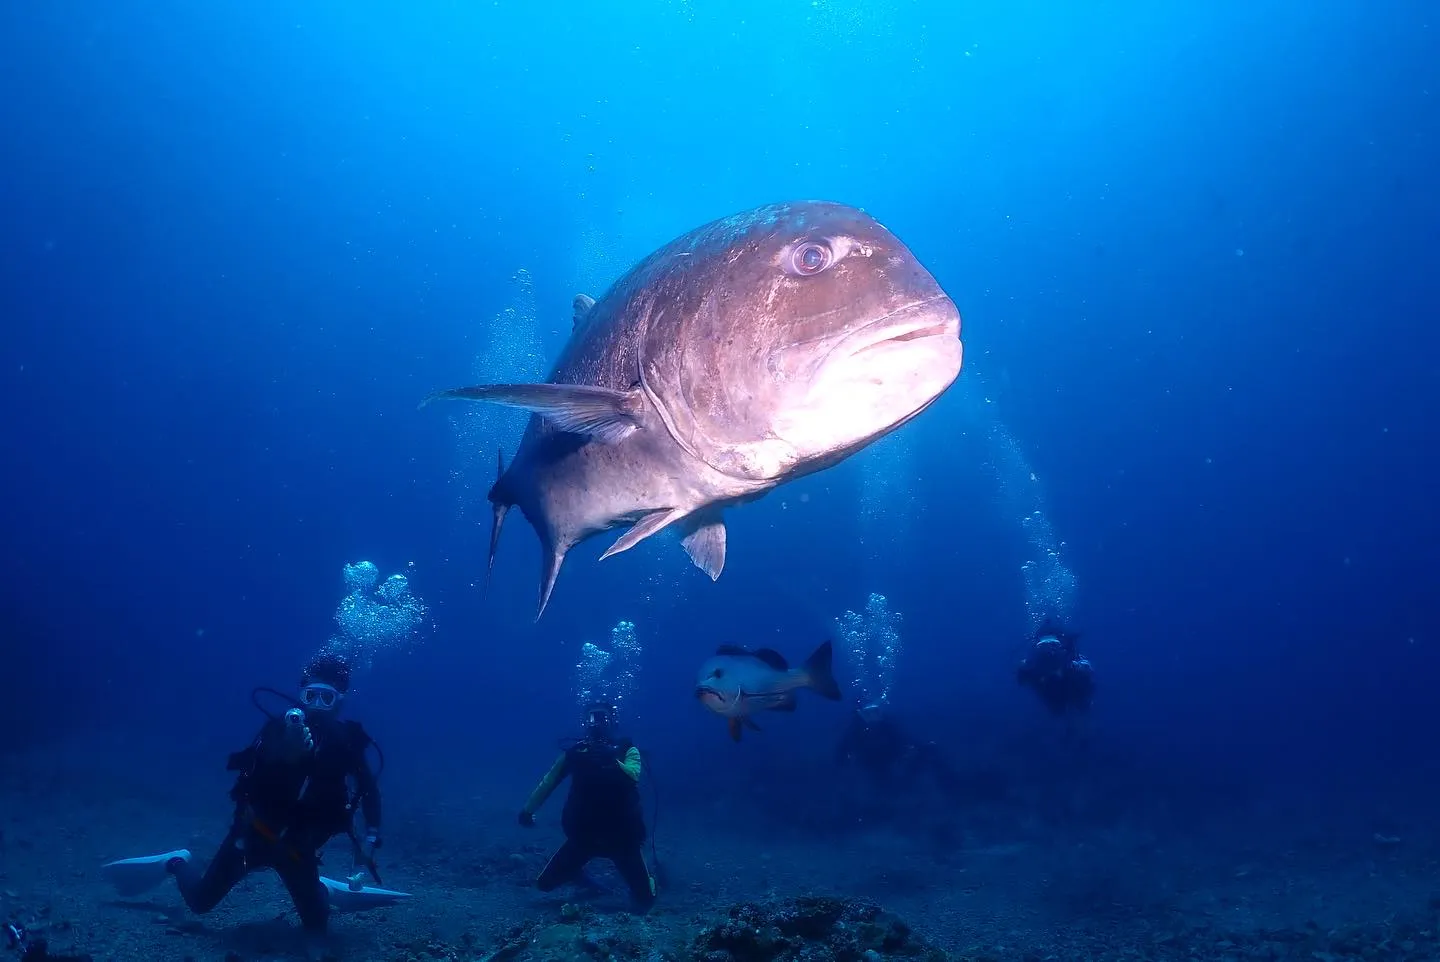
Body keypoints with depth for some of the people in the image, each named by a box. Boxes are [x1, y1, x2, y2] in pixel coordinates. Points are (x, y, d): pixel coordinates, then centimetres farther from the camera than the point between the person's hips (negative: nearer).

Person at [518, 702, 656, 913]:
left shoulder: (627, 749, -8)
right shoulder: (576, 750, -2)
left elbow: (633, 776, -27)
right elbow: (548, 781, 7)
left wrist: (612, 761, -42)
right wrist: (528, 810, 10)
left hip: (621, 834, -2)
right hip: (584, 833, 2)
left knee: (644, 900, -4)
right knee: (545, 883, 1)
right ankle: (577, 872, 33)